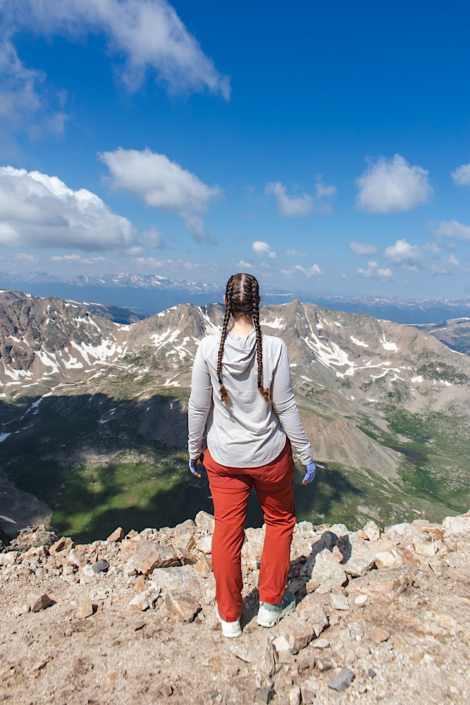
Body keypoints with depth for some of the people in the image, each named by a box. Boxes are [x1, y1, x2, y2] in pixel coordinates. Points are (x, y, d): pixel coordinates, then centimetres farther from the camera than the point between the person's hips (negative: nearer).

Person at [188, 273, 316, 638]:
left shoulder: (209, 348, -13)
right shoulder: (274, 348, -18)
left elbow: (199, 407, -5)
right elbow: (285, 407, -12)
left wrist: (194, 450, 10)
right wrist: (306, 454, 1)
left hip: (223, 458, 2)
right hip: (270, 456, -1)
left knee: (227, 532, 17)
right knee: (280, 520, 25)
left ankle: (229, 616, 35)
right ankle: (271, 603, 39)